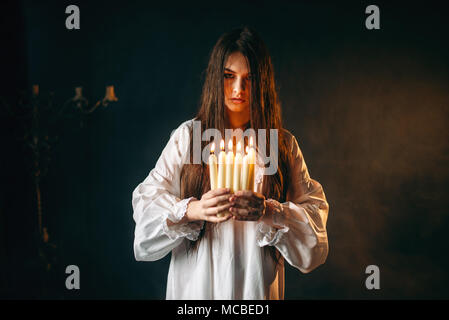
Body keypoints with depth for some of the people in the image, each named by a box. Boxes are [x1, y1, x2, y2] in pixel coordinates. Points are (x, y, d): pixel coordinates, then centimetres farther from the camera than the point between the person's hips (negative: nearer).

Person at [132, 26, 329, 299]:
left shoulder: (283, 144, 1)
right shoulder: (188, 136, -1)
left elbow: (313, 211, -5)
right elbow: (148, 202, -6)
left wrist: (270, 212, -24)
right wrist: (191, 210, -25)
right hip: (197, 284, 0)